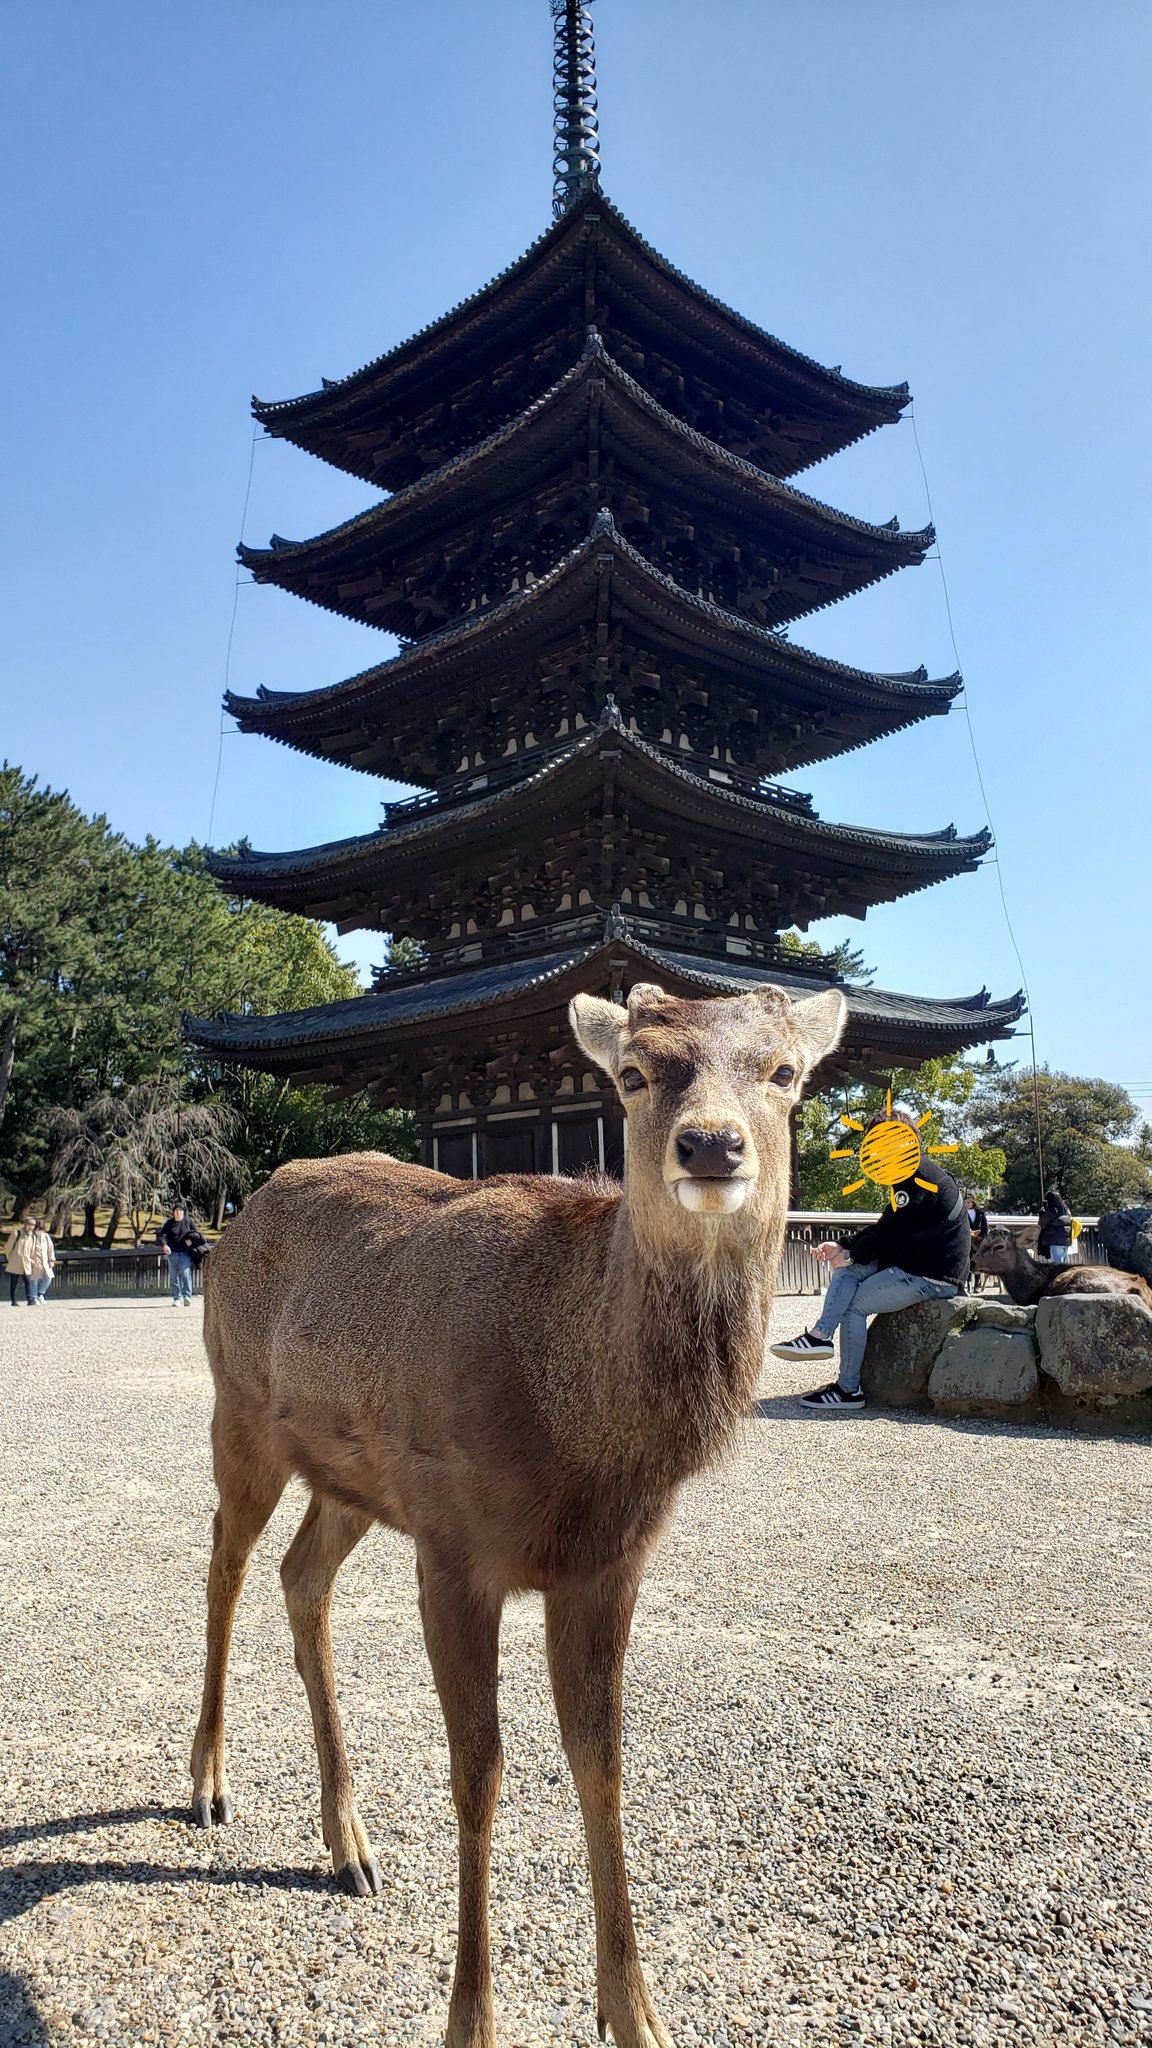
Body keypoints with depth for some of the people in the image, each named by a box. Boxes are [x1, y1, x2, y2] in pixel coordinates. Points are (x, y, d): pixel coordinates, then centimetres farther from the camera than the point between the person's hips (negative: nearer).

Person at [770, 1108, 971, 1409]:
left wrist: (850, 1255, -6)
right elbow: (884, 1229, 15)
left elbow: (890, 1233, -19)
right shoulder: (910, 1176, 16)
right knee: (849, 1268, 1)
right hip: (918, 1264, 10)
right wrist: (842, 1247, 5)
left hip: (934, 1277, -10)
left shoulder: (917, 1175, -17)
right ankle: (819, 1335, -12)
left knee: (853, 1305, -8)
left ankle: (848, 1390, -1)